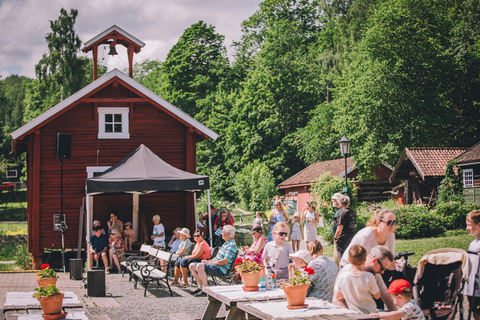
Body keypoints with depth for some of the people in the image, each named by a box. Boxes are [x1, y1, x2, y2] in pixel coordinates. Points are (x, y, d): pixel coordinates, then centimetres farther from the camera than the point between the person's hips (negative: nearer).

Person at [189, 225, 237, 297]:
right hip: (214, 265, 11)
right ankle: (200, 287, 6)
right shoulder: (226, 243, 19)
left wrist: (210, 262, -14)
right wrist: (208, 261, 10)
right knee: (192, 266, 8)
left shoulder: (232, 245, -15)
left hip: (221, 269, -11)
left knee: (199, 266, -34)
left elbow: (225, 262, -22)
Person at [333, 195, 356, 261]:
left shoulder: (343, 212, -16)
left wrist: (335, 238, -12)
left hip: (343, 238, -8)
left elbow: (340, 227, -20)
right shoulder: (352, 212, 9)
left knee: (342, 256, -2)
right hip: (351, 236, 8)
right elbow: (355, 225, 19)